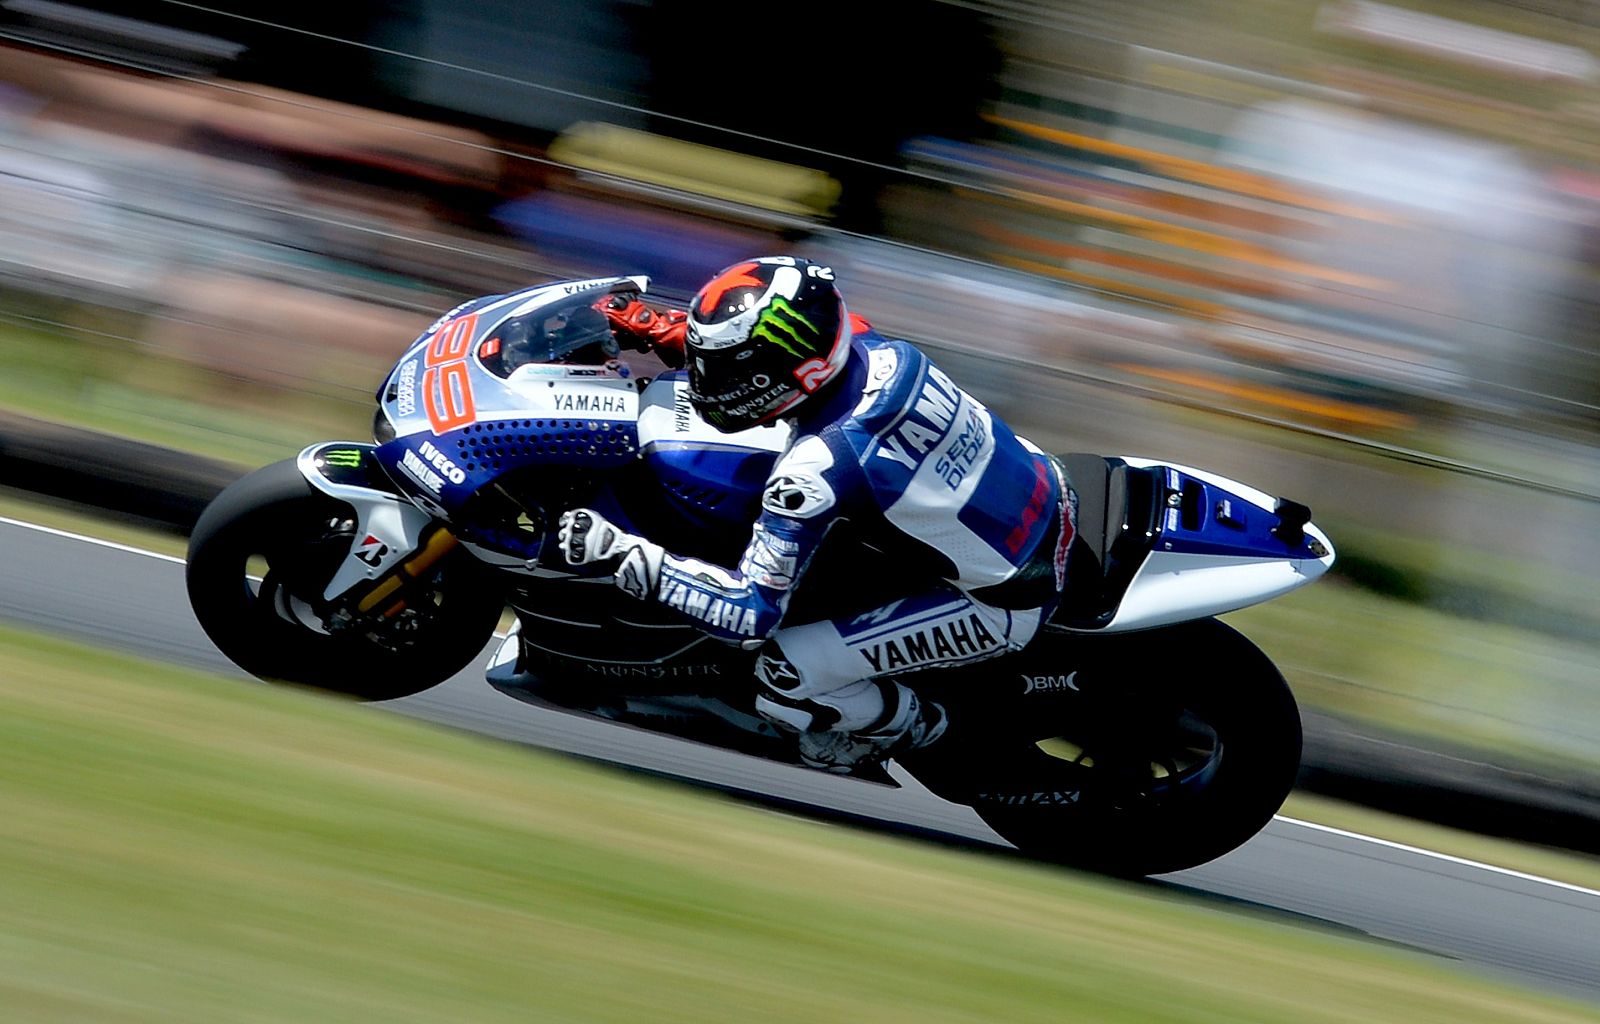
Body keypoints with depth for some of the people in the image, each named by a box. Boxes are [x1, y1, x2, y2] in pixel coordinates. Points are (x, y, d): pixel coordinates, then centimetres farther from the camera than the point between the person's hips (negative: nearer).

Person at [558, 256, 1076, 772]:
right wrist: (658, 327, 7)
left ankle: (904, 725, 22)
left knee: (782, 678, -7)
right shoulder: (856, 339, -12)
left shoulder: (816, 469, -31)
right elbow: (771, 345, 13)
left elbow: (751, 612, -24)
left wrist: (619, 552, -25)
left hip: (1005, 606, -8)